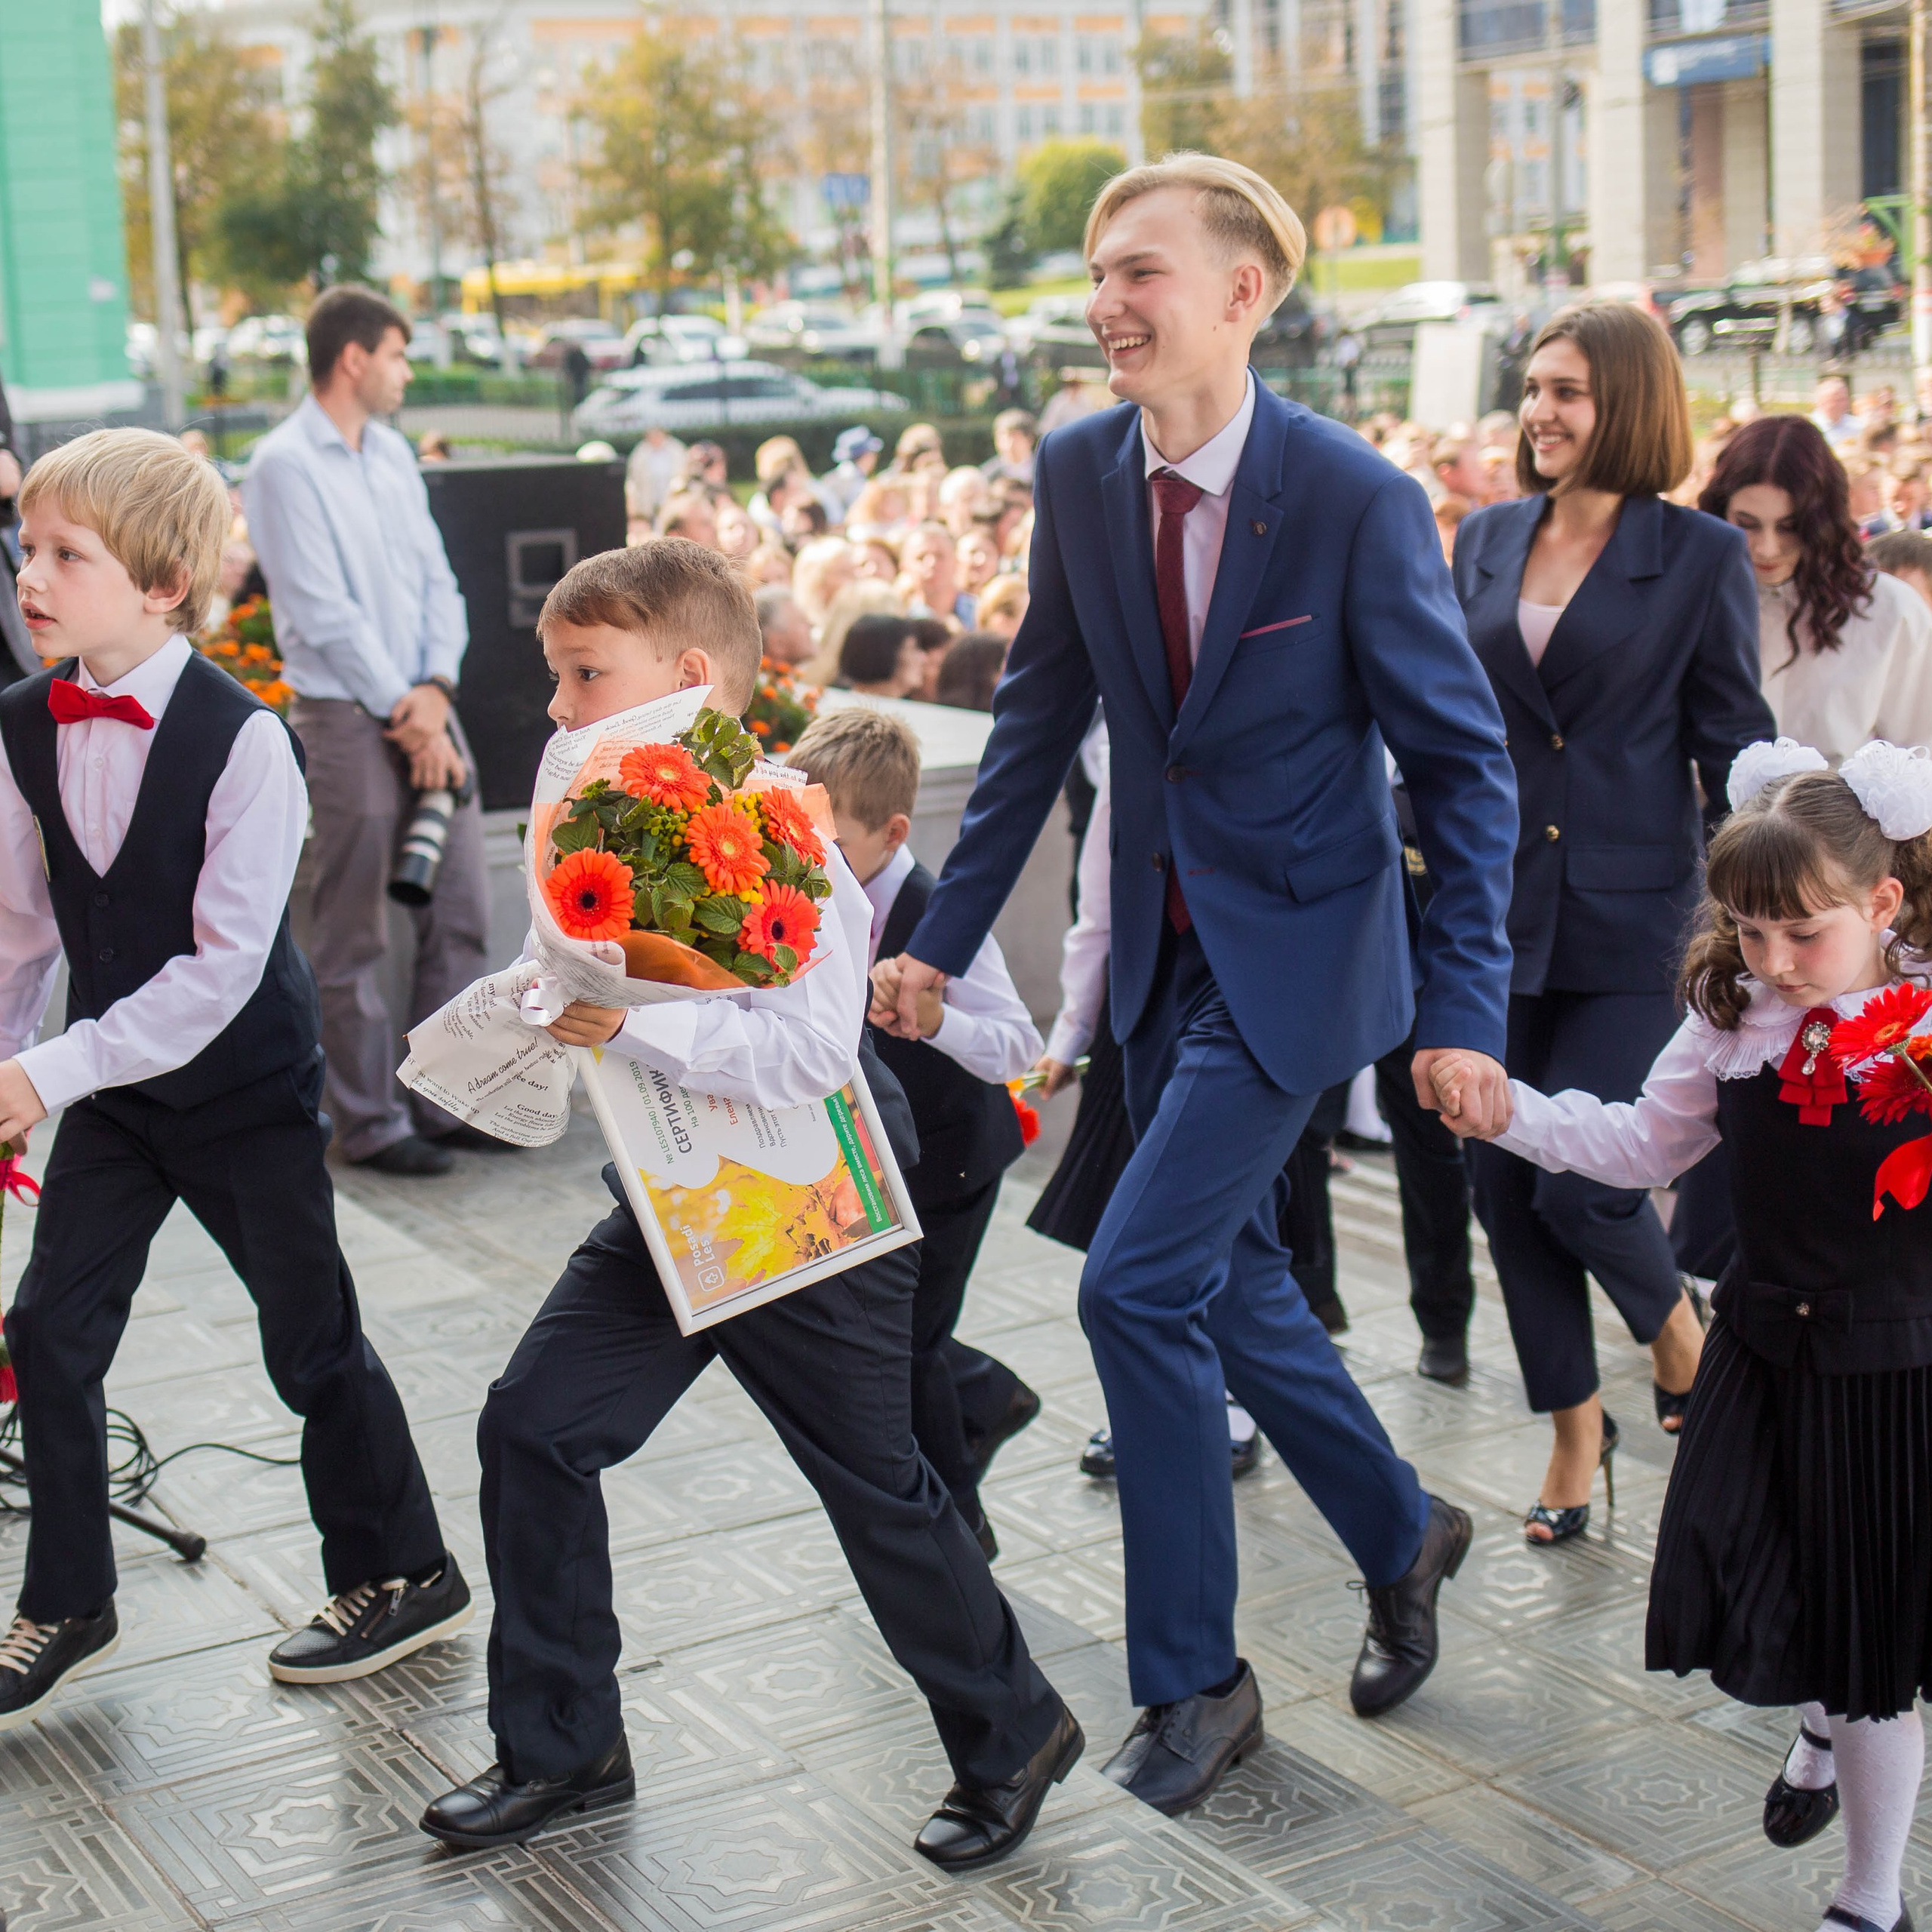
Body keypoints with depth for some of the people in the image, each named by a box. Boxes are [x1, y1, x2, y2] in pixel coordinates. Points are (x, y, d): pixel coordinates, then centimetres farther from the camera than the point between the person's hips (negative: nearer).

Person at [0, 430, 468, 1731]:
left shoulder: (241, 737, -22)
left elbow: (227, 962, -25)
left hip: (247, 1085, -5)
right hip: (111, 1086, 5)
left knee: (311, 1342, 7)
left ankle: (404, 1574, 28)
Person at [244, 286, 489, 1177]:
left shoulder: (393, 453, 14)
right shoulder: (285, 465, -10)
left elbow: (437, 578, 12)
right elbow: (322, 612, -14)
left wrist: (437, 686, -4)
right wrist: (403, 714, -12)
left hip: (423, 709, 7)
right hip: (346, 716, -7)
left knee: (460, 912, 9)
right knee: (354, 939, 0)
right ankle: (369, 1122, 10)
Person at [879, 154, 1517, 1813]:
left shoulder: (1356, 498, -17)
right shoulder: (1081, 474, -2)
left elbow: (1465, 762, -12)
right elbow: (1040, 721, 9)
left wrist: (1465, 1007, -17)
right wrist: (947, 933, 8)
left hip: (1298, 949, -6)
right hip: (1164, 948, 6)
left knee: (1139, 1283, -12)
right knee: (1228, 1284, 14)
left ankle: (1192, 1678, 6)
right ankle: (1403, 1536, 39)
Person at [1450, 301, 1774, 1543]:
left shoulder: (1701, 557, -3)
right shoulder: (1488, 542, 8)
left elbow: (1736, 746, -2)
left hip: (1630, 918, -4)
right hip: (1499, 911, 5)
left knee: (1582, 1186, -9)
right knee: (1504, 1184, 7)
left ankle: (1677, 1325, 25)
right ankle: (1576, 1429, 25)